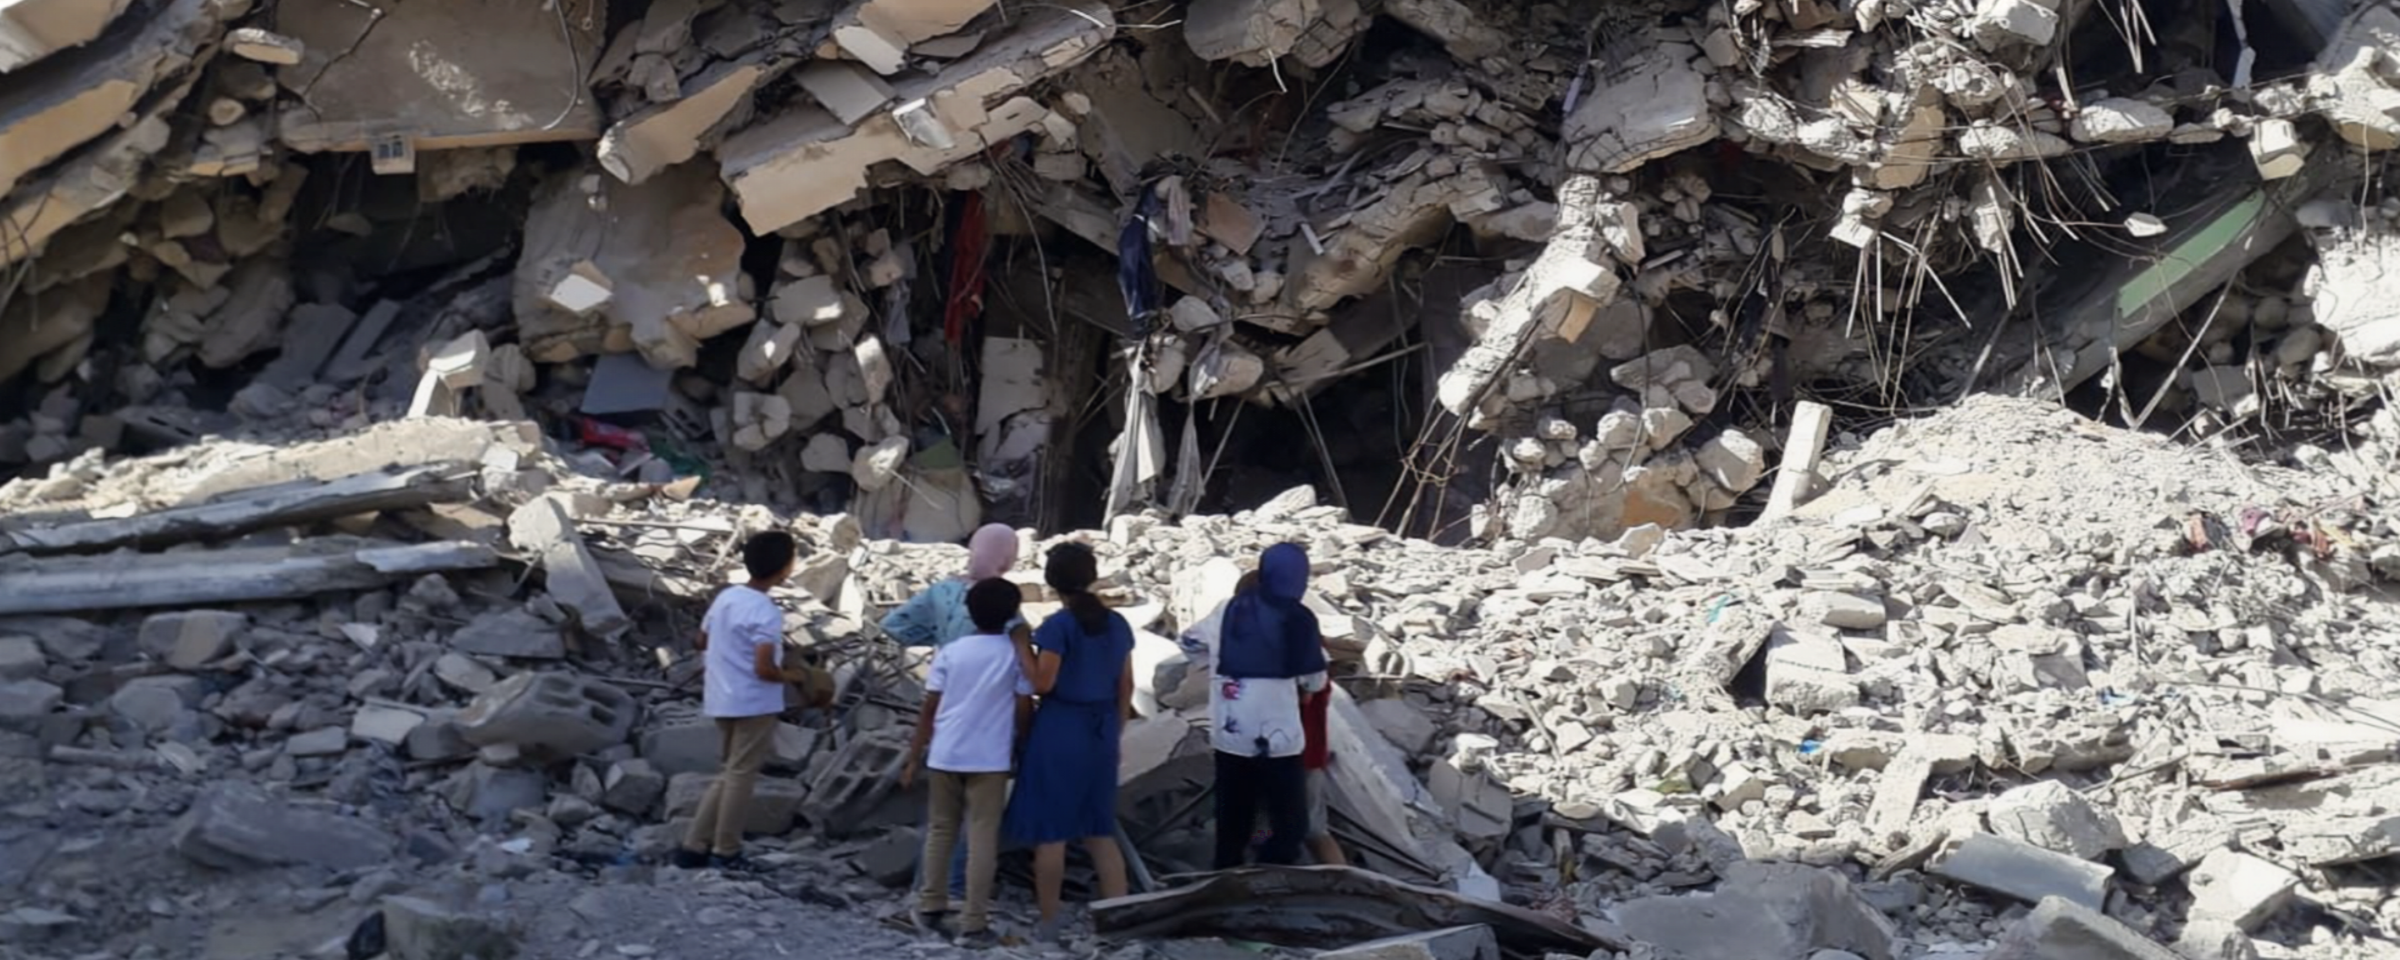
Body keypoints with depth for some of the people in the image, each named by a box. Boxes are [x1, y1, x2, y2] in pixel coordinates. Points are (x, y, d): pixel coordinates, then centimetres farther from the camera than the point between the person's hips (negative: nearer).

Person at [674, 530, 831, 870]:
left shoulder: (725, 597, 6)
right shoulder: (766, 612, -18)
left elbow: (703, 642, 18)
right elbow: (764, 669, -23)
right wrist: (796, 676, -7)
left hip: (722, 700, 8)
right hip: (754, 704, -8)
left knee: (731, 774, 17)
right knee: (741, 776, 3)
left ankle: (695, 846, 15)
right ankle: (725, 853, 11)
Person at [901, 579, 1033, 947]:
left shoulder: (950, 651, 4)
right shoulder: (1016, 653, -1)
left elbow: (929, 708, 3)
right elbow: (1024, 709, -2)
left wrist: (914, 758, 8)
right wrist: (1022, 748, 14)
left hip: (944, 755, 3)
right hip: (989, 759, -3)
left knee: (940, 831, 18)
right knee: (982, 839, 0)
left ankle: (930, 907, 26)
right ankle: (973, 925, -2)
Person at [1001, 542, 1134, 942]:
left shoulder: (1058, 626, -13)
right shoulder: (1117, 624, 5)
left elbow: (1042, 683, -15)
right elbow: (1126, 687, 10)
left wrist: (1021, 643, -5)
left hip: (1060, 730, -6)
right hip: (1101, 731, 6)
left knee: (1050, 832, 5)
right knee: (1100, 831, 13)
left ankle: (1049, 924, 11)